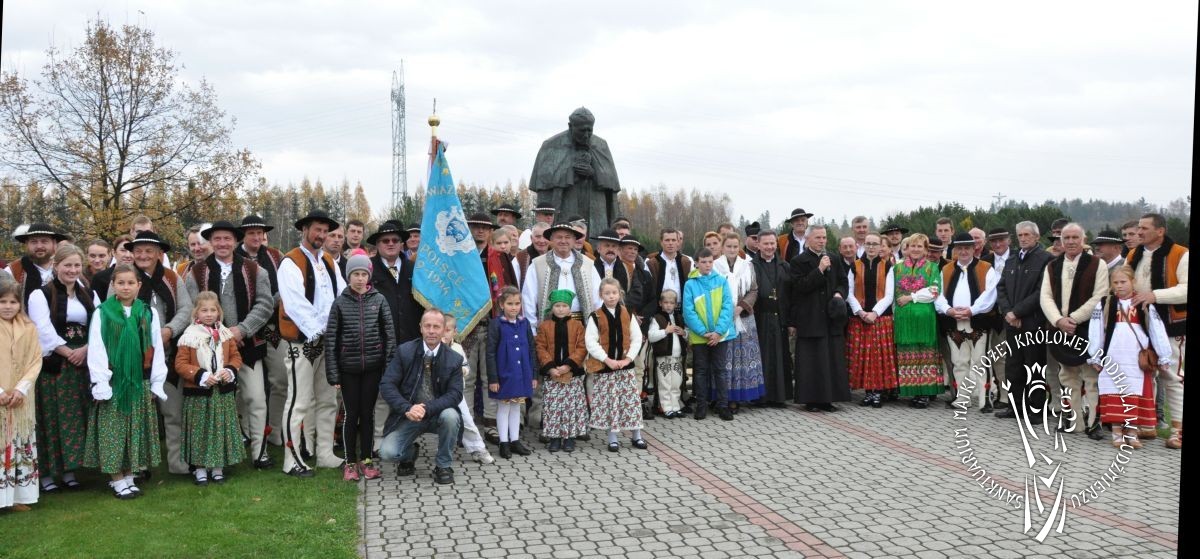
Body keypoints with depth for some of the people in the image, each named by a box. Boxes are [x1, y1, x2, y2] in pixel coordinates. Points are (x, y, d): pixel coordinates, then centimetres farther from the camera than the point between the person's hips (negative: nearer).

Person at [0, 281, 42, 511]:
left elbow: (35, 361, 2)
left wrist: (21, 389, -10)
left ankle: (19, 495, 15)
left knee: (21, 445, 7)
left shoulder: (29, 328, 3)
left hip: (22, 400, 3)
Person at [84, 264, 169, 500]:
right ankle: (117, 481, 8)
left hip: (139, 382, 2)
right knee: (113, 432, 1)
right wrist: (100, 383, -11)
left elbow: (156, 348, 5)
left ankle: (129, 477, 16)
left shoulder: (149, 313, 3)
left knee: (136, 430, 7)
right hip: (112, 381, -2)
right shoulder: (102, 313, -3)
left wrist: (156, 382, 1)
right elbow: (96, 349, -5)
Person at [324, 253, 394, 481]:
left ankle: (366, 460, 20)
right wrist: (333, 374, -5)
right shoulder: (340, 302, -1)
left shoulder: (378, 300, 1)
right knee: (352, 414, 5)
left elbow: (389, 334, 1)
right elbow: (330, 339, -1)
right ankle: (350, 463, 16)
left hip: (373, 367, 1)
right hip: (349, 368, -1)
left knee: (368, 413, 9)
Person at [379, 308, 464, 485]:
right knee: (387, 452, -21)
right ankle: (409, 455, 18)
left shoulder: (454, 360, -6)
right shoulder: (404, 351, -6)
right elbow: (386, 385, -10)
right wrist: (407, 408, -26)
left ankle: (443, 466, -9)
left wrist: (427, 409, -28)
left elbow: (455, 394, -12)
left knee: (450, 416, -34)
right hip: (409, 415, 0)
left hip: (438, 415, 0)